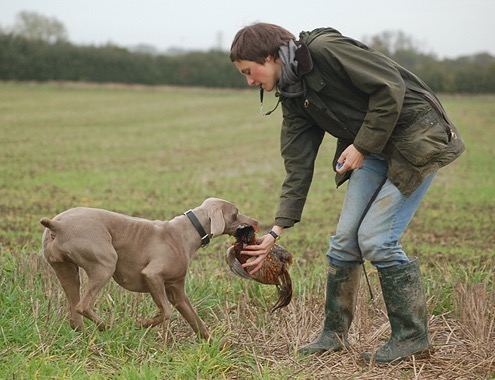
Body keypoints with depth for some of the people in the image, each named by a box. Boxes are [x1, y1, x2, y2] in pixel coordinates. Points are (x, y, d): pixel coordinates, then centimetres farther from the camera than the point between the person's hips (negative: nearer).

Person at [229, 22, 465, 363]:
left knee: (375, 238, -11)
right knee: (345, 239, 3)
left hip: (416, 139, -8)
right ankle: (335, 333, 17)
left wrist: (362, 146, -17)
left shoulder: (324, 49, -20)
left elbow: (390, 86, -23)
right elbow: (298, 166, 4)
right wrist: (276, 231, 0)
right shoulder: (293, 95, 5)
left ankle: (412, 337, 3)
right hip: (372, 149, 8)